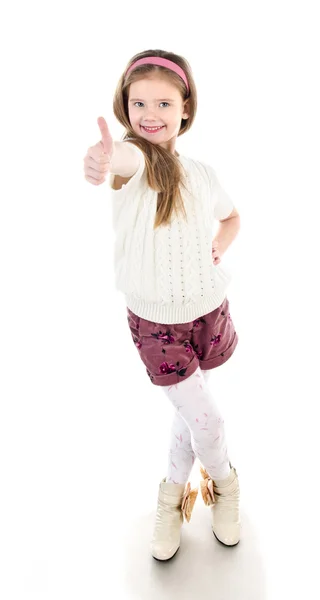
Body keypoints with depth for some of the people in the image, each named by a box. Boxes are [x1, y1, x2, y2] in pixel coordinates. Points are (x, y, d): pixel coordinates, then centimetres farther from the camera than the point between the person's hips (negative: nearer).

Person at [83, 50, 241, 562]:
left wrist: (218, 248, -2)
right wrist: (106, 157, -67)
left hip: (208, 311, 4)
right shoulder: (134, 157, -15)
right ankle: (223, 481, 36)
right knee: (205, 417, 1)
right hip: (155, 320, -4)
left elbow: (232, 217, 19)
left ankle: (174, 489, 45)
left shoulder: (201, 172, -1)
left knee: (190, 410, 18)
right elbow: (128, 159, -42)